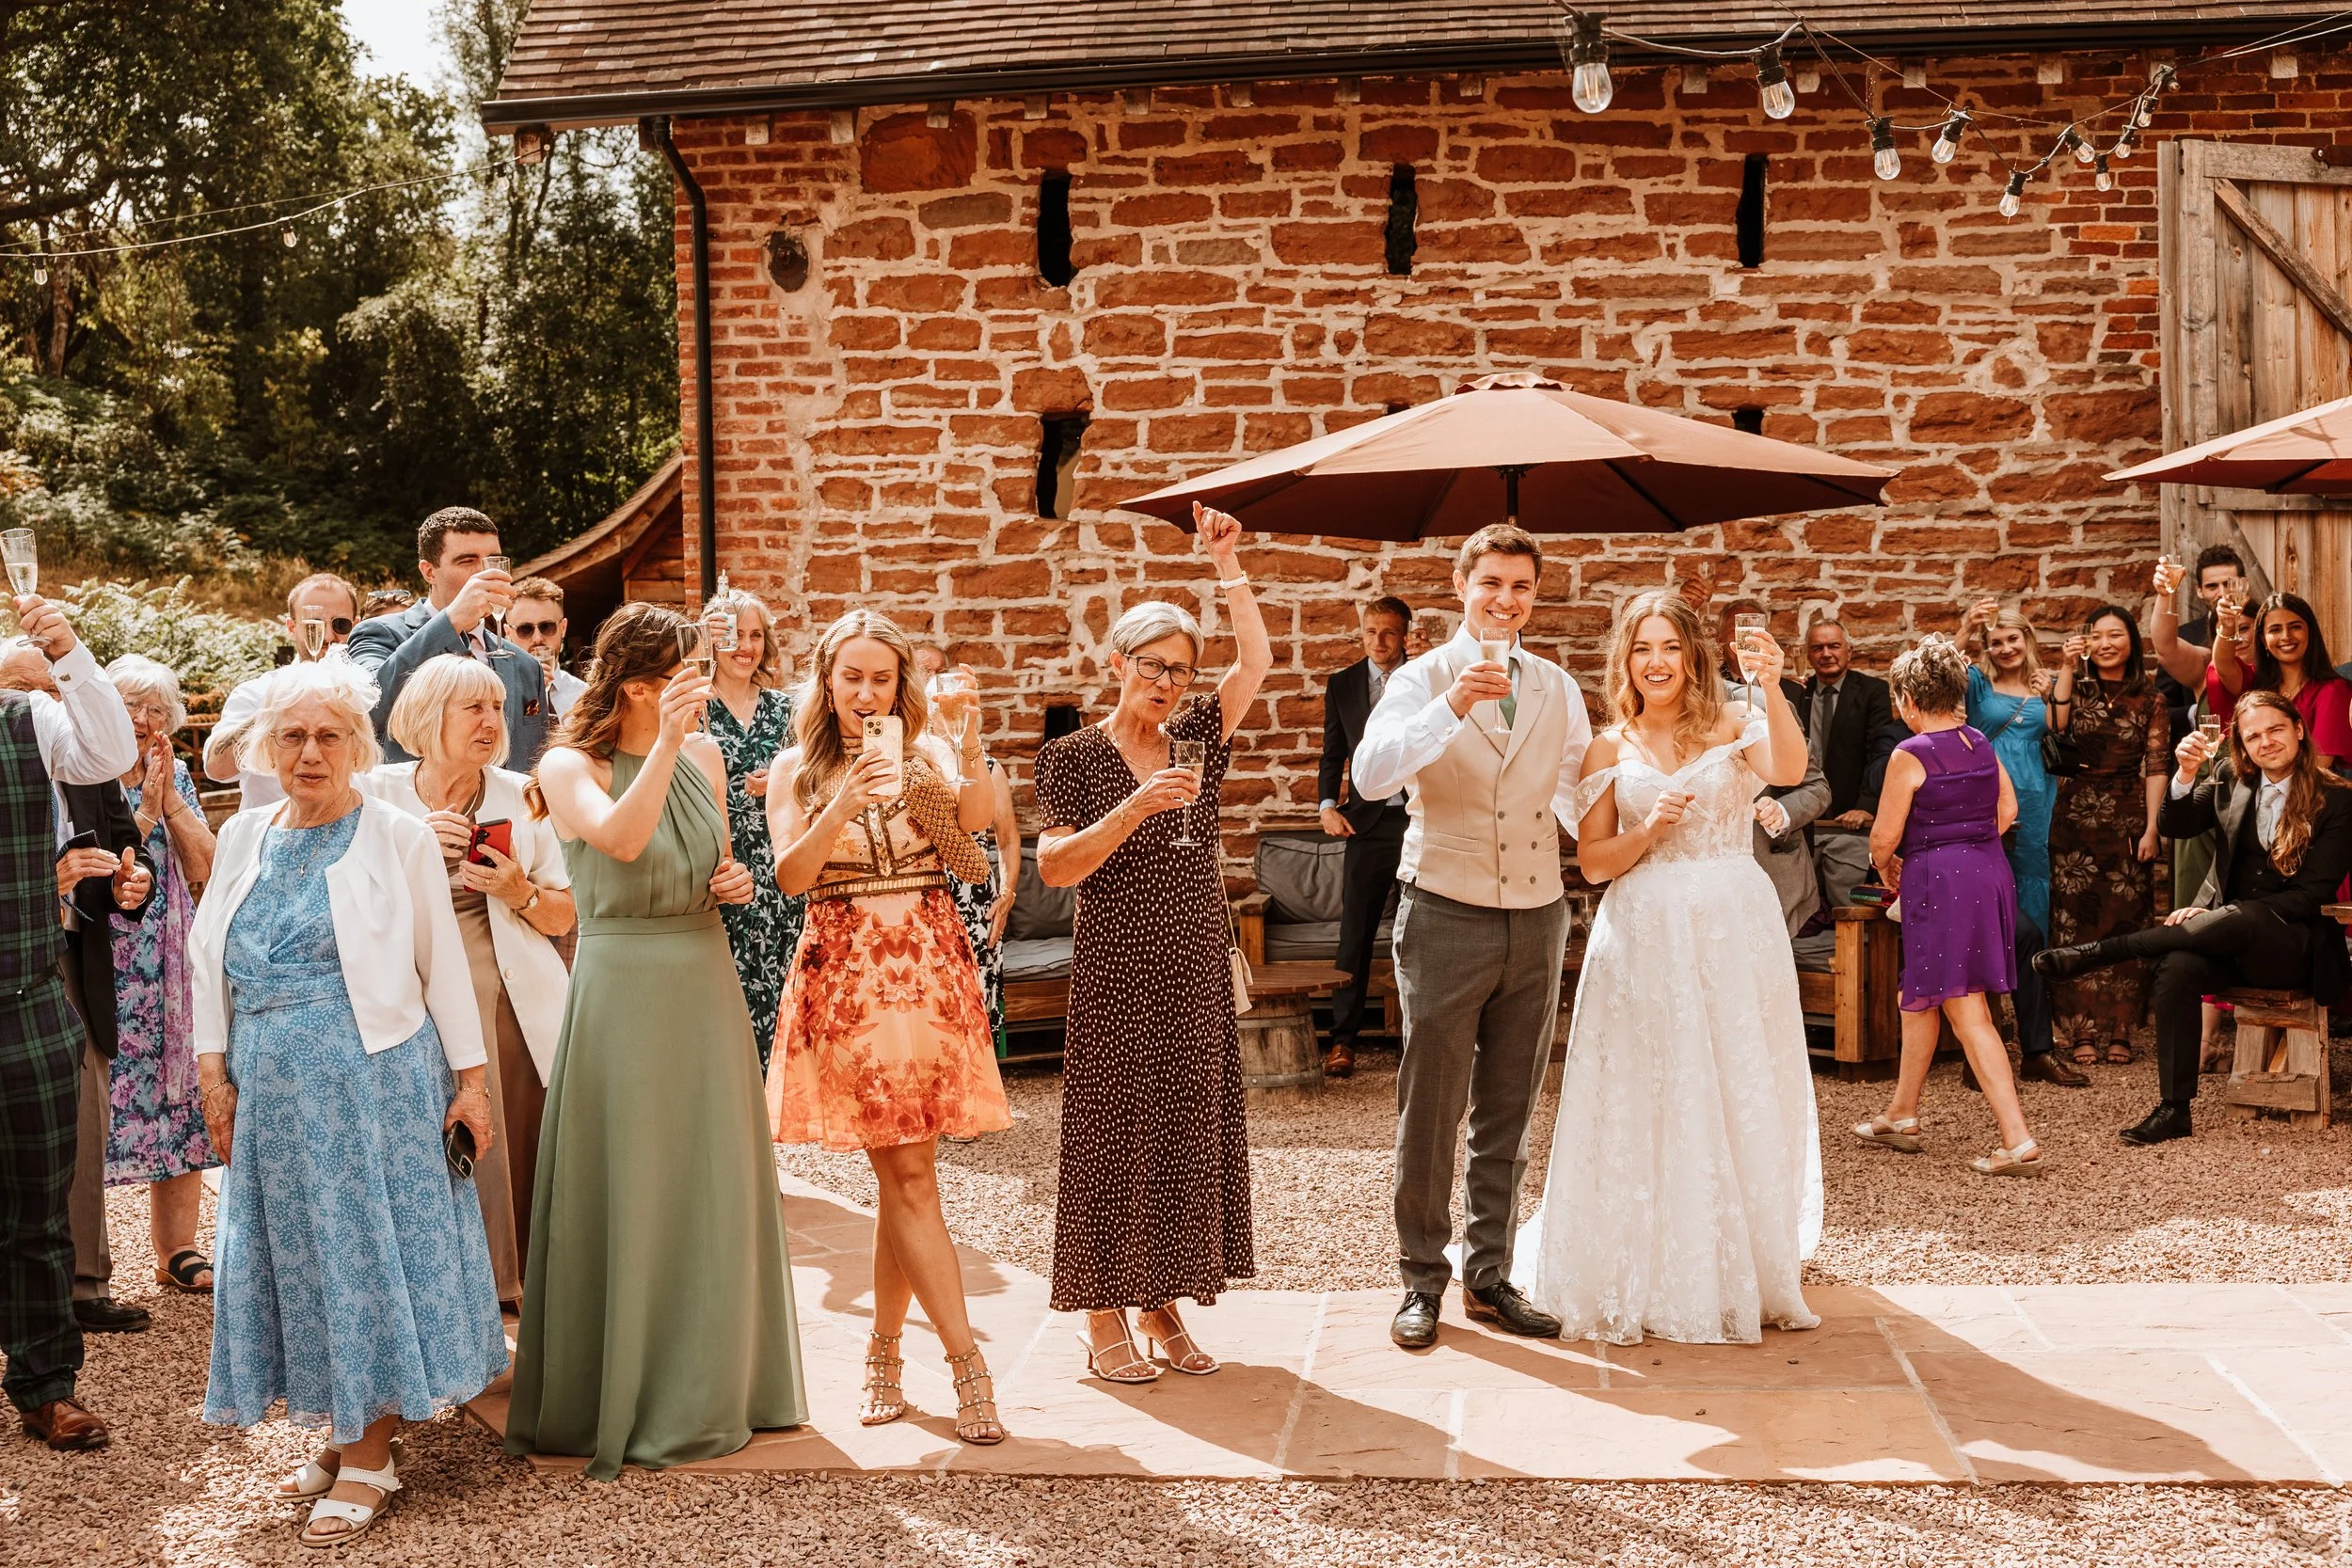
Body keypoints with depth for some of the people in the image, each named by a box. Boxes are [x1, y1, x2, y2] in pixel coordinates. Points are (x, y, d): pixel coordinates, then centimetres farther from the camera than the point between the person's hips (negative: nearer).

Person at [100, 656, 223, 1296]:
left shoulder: (175, 777, 10)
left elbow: (201, 868, 1)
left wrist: (170, 798, -7)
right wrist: (144, 811, -15)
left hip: (174, 968, 5)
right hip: (106, 972, -5)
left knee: (182, 1104, 6)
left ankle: (178, 1253, 14)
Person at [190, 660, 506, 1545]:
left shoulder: (397, 838, -3)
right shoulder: (244, 837, 9)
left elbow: (442, 964, -3)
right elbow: (209, 960, 13)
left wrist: (469, 1078, -5)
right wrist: (213, 1065, 6)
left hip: (372, 1081, -4)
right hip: (270, 1089, 5)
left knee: (371, 1247, -1)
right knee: (297, 1253, 10)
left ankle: (370, 1460, 9)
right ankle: (341, 1436, 24)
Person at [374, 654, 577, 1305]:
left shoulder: (520, 795, 8)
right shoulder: (380, 793, 5)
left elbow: (564, 916, 11)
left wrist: (520, 892, -8)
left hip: (510, 1005, 1)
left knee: (512, 1154, -3)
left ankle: (512, 1283, 12)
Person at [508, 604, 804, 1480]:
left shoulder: (704, 757, 8)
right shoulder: (571, 767, -8)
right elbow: (620, 839, -29)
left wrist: (735, 884, 1)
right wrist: (663, 742, -31)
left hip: (706, 983, 6)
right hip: (622, 987, -6)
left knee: (713, 1191, 12)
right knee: (627, 1195, 1)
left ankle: (708, 1388, 27)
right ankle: (616, 1402, 15)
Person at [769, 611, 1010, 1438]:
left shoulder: (925, 754, 8)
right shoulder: (796, 771, 8)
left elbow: (977, 813, -11)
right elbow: (791, 875, -7)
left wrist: (968, 736, -24)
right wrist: (846, 803, -20)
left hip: (928, 970, 1)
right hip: (844, 978, -1)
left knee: (902, 1172, 1)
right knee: (908, 1174, -5)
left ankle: (885, 1351, 17)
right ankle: (966, 1361, -4)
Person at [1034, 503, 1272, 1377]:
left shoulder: (1196, 740, 9)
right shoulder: (1075, 757, -3)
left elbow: (1257, 660, 2)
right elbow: (1055, 868, -12)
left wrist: (1228, 568, -2)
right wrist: (1134, 809, -21)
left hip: (1198, 969, 5)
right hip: (1117, 969, -5)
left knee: (1190, 1129, 7)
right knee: (1114, 1131, -1)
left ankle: (1161, 1303, 18)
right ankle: (1104, 1316, 9)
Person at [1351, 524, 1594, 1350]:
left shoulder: (1556, 688, 11)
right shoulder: (1422, 679, -3)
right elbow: (1370, 776, -21)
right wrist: (1453, 706, -32)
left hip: (1537, 915, 4)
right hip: (1446, 915, -4)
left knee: (1509, 1112, 11)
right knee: (1430, 1110, 0)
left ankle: (1490, 1277, 21)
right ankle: (1421, 1282, 12)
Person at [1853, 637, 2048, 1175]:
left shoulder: (1910, 755, -13)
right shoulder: (1981, 744, 7)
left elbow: (1885, 837, -9)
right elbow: (2006, 811, 15)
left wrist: (1888, 868, 11)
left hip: (1938, 881, -8)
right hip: (1989, 870, 8)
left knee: (1968, 1012, -6)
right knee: (1918, 996, 21)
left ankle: (2019, 1143, -11)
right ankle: (1901, 1116, 32)